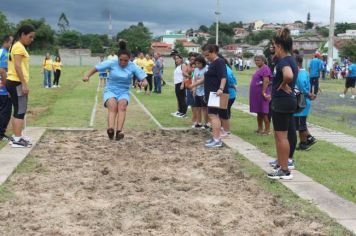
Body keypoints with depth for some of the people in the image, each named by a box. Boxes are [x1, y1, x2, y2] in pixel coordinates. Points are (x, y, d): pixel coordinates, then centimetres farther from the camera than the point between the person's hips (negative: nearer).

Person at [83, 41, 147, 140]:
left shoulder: (133, 67, -5)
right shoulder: (111, 63, -7)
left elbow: (144, 79, -6)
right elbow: (96, 68, 1)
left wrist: (144, 82, -29)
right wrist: (87, 76, -13)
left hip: (124, 92, 1)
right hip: (110, 91, -1)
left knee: (122, 104, -33)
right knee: (113, 105, -33)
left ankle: (119, 131, -45)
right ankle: (110, 130, -56)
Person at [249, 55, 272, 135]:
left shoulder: (265, 69, -14)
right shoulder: (259, 69, 17)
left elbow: (266, 81, -22)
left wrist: (264, 92, -25)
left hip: (261, 94, -10)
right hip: (256, 94, 10)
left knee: (264, 112, -7)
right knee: (259, 112, 14)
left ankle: (267, 130, -3)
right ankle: (260, 128, 22)